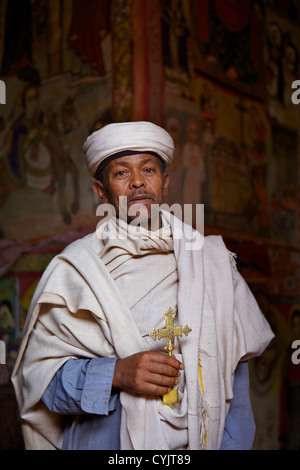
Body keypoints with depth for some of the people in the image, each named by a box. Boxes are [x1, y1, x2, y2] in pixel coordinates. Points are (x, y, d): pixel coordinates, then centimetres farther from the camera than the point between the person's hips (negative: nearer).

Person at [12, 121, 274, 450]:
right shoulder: (72, 271, -4)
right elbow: (37, 373, -8)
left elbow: (234, 369, 2)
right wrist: (115, 374, -21)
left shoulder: (211, 260, 1)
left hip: (201, 440, 2)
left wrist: (232, 444, -7)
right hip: (103, 442, -1)